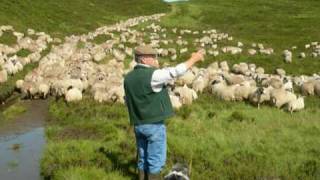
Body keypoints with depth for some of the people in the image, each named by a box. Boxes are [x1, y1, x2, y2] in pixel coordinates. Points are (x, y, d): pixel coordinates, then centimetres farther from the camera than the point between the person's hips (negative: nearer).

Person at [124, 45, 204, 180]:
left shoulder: (128, 78, 5)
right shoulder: (152, 75, -17)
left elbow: (127, 100, 14)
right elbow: (176, 71, -18)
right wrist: (194, 59, -6)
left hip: (138, 125, 7)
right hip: (154, 124, -7)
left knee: (143, 158, 14)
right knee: (156, 160, 1)